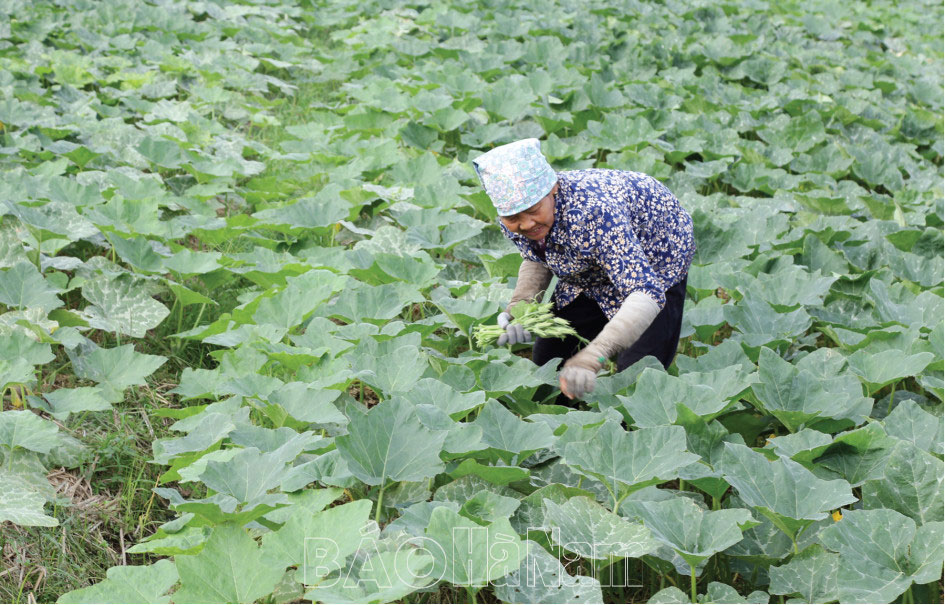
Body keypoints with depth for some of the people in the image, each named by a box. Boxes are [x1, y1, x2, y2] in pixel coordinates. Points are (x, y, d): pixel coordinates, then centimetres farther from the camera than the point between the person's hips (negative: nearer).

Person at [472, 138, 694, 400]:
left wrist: (592, 357, -62)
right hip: (588, 269, 6)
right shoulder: (512, 223, -22)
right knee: (546, 361, 7)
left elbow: (647, 292, -50)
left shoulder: (593, 212, -45)